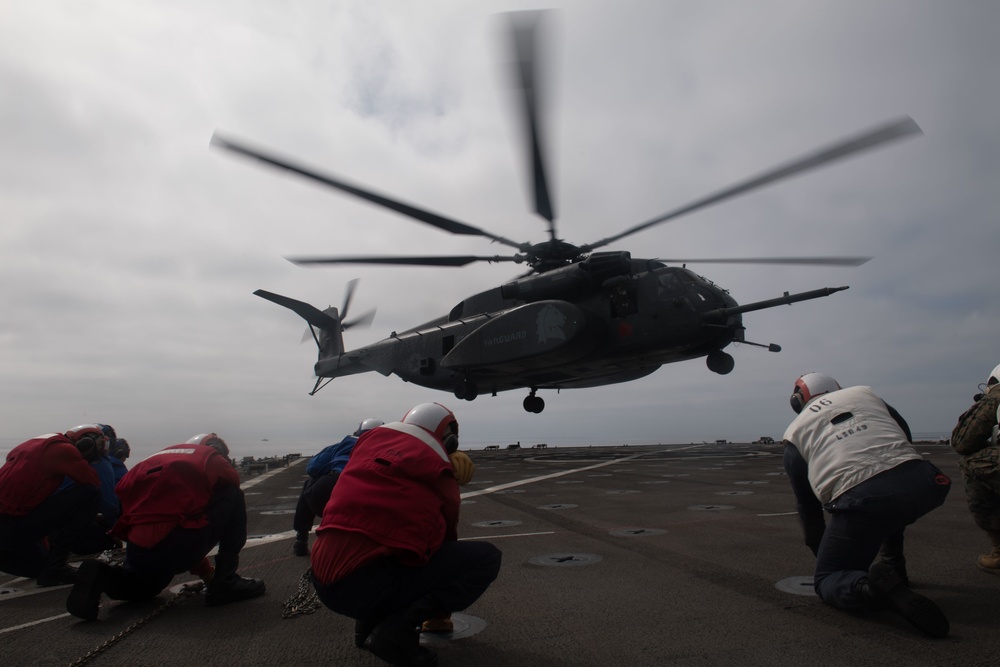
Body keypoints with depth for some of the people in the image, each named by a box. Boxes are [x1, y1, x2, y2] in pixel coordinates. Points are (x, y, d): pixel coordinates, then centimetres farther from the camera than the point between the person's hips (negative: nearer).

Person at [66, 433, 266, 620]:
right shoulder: (213, 458, 9)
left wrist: (205, 572, 38)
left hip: (139, 550, 7)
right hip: (175, 545, -7)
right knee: (233, 497, 13)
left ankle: (103, 576, 6)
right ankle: (225, 584, 10)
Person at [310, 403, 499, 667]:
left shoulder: (371, 439, 12)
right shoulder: (439, 474, 1)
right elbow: (446, 538, 16)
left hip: (322, 580, 7)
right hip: (366, 585, -7)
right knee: (487, 557, 1)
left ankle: (368, 621, 20)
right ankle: (396, 630, -7)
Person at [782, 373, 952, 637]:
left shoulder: (794, 432, 19)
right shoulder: (864, 392, 25)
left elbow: (807, 505, 22)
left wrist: (821, 553, 35)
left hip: (862, 501, -4)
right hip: (920, 484, 4)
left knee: (827, 580, 12)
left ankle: (868, 587, -20)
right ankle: (893, 565, 30)